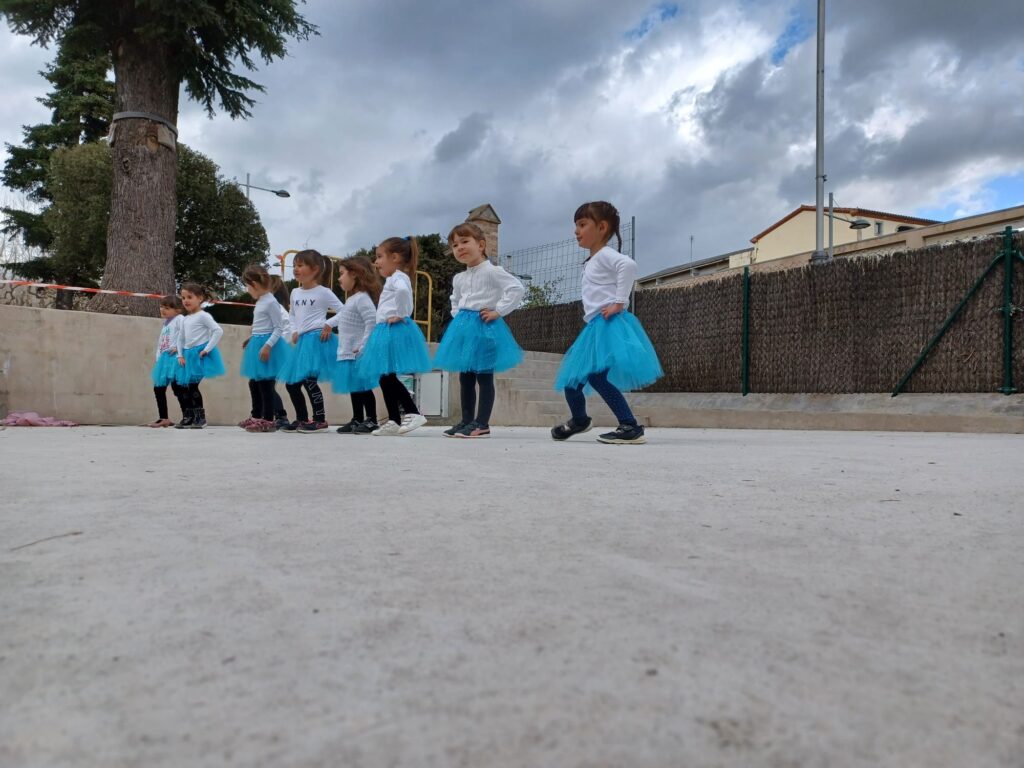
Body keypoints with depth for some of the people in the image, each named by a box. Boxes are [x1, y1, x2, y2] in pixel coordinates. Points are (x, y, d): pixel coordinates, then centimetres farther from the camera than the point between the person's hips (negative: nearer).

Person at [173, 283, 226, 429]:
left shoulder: (203, 316, -10)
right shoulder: (185, 319, 14)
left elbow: (218, 331, -19)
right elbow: (180, 338, 21)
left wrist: (207, 349, -19)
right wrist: (180, 355, 8)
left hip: (200, 355, -8)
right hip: (188, 355, 8)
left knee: (192, 385, -10)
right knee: (186, 387, 8)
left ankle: (200, 417, -1)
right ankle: (188, 417, 17)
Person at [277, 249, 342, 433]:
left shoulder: (324, 292, -6)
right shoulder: (295, 293, 13)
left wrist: (329, 325, -9)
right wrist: (294, 331, 12)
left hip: (317, 339, -8)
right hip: (302, 340, 8)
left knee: (308, 379, -16)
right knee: (291, 383, 8)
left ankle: (320, 420, -5)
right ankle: (302, 419, 21)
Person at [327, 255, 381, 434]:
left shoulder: (362, 298, -16)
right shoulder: (351, 299, 15)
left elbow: (372, 321, -25)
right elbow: (341, 317, 30)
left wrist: (363, 346, -25)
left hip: (358, 354, -9)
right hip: (347, 353, 9)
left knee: (363, 388, -2)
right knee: (354, 388, 15)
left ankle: (371, 421, 5)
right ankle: (357, 420, 23)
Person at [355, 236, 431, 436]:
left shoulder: (398, 277, -11)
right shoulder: (393, 279, 22)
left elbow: (403, 290, -34)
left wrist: (400, 315, -26)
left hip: (394, 332, -10)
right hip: (387, 332, 10)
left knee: (387, 377, -9)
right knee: (385, 378, 10)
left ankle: (413, 413, -6)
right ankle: (394, 421, 14)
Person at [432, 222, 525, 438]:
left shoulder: (492, 272, -9)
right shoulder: (459, 278, 14)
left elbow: (517, 288, -19)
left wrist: (497, 311, -18)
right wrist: (458, 317, 17)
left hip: (484, 328, -8)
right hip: (464, 328, 8)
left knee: (484, 377, -5)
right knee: (465, 378, 10)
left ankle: (482, 423, -1)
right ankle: (467, 421, 17)